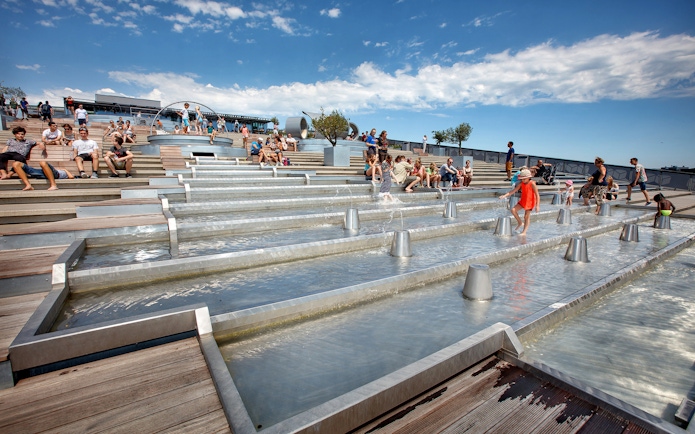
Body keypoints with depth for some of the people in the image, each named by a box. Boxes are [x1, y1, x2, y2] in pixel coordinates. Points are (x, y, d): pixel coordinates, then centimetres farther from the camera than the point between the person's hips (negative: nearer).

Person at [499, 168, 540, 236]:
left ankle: (524, 232, 10)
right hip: (523, 200, 6)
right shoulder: (521, 183, -4)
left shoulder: (532, 183, -20)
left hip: (530, 201, -6)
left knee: (526, 216, 1)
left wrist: (537, 206, -23)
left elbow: (537, 195, -19)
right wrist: (505, 195, -18)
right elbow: (513, 191, -4)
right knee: (513, 210, -6)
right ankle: (520, 223, 15)